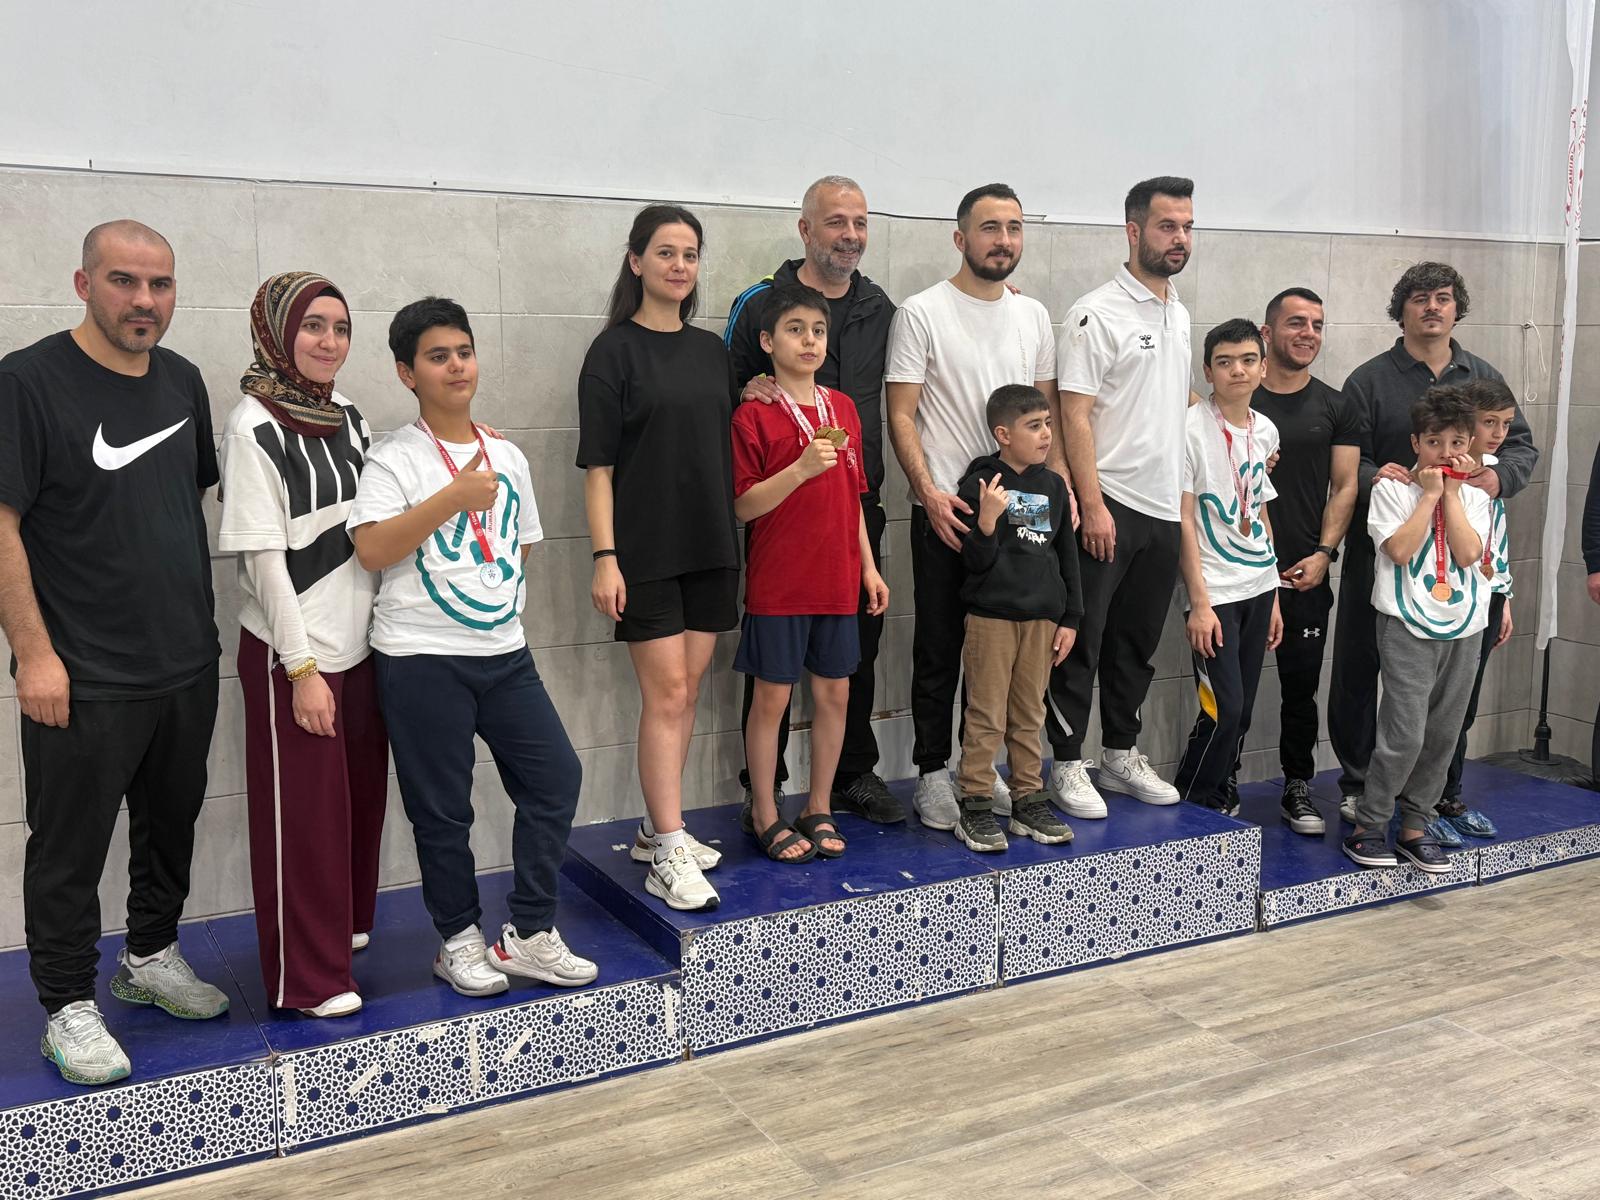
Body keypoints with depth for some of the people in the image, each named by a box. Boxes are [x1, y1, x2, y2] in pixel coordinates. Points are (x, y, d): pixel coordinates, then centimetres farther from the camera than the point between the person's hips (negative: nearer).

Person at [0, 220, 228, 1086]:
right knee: (70, 849, 6)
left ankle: (151, 955, 39)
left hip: (188, 665, 6)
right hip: (82, 680, -6)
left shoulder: (181, 380, 7)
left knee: (172, 826, 20)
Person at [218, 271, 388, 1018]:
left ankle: (347, 925, 35)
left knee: (361, 797, 15)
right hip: (292, 653, -6)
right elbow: (263, 557, -15)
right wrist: (302, 668, -16)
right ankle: (306, 977, 15)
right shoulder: (255, 426, -12)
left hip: (360, 644, 6)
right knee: (304, 814, 3)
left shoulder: (348, 419, 8)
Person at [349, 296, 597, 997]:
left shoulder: (507, 457, 12)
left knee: (556, 778, 2)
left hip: (504, 652, 6)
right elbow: (371, 549, -20)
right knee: (443, 809, 4)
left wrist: (498, 600, 10)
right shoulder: (394, 459, -6)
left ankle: (527, 935, 15)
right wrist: (455, 497, -24)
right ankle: (459, 940, 23)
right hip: (421, 659, -5)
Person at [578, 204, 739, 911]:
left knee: (686, 693, 10)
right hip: (645, 551, -6)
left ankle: (659, 828, 23)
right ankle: (668, 856, -3)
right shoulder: (614, 350, -4)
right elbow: (597, 464, -8)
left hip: (709, 547, 6)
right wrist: (604, 557, -15)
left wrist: (735, 535, 12)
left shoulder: (710, 350, 12)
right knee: (665, 694, -7)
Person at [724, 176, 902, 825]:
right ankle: (763, 785, 15)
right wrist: (749, 391, -19)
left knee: (859, 640, 11)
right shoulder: (760, 303, -2)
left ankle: (855, 773, 26)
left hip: (860, 504, 4)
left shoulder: (879, 306, 12)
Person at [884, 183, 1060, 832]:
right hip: (946, 510, -5)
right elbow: (901, 416, -8)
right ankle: (933, 772, 14)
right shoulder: (922, 312, -5)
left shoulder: (1032, 315, 11)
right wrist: (929, 491, -19)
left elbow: (1046, 409, 15)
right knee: (940, 649, 3)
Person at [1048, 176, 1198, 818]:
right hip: (1107, 506, -8)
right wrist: (1093, 505, -20)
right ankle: (1067, 763, 9)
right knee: (1082, 641, -1)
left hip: (1163, 507, 8)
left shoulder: (1179, 314, 15)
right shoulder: (1097, 314, -10)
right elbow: (1075, 415, -15)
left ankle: (1122, 752, 27)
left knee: (1137, 643, 15)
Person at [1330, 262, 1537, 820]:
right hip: (1380, 550, -2)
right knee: (1358, 668, 1)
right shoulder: (1369, 380, 3)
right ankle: (1357, 782, 16)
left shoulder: (1483, 378, 13)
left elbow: (1522, 444, 15)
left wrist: (1500, 476, -7)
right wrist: (1373, 476, -24)